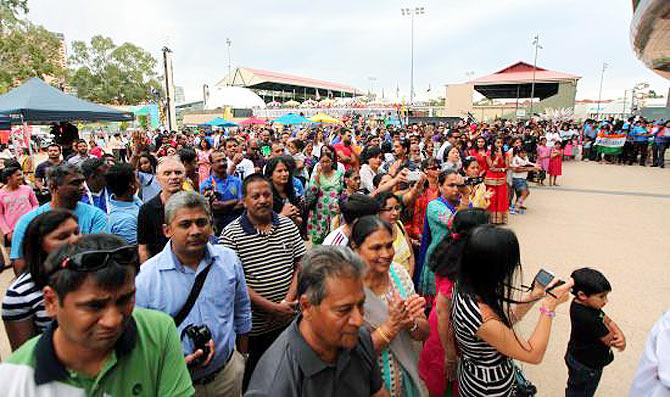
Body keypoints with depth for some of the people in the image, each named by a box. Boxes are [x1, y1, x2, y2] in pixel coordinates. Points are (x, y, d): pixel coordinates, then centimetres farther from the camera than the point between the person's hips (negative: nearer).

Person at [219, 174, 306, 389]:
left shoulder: (288, 226, 1)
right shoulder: (231, 234, -12)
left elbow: (301, 265, 1)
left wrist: (288, 301, -12)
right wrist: (272, 308, -18)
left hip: (289, 320, 4)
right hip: (254, 326, -3)